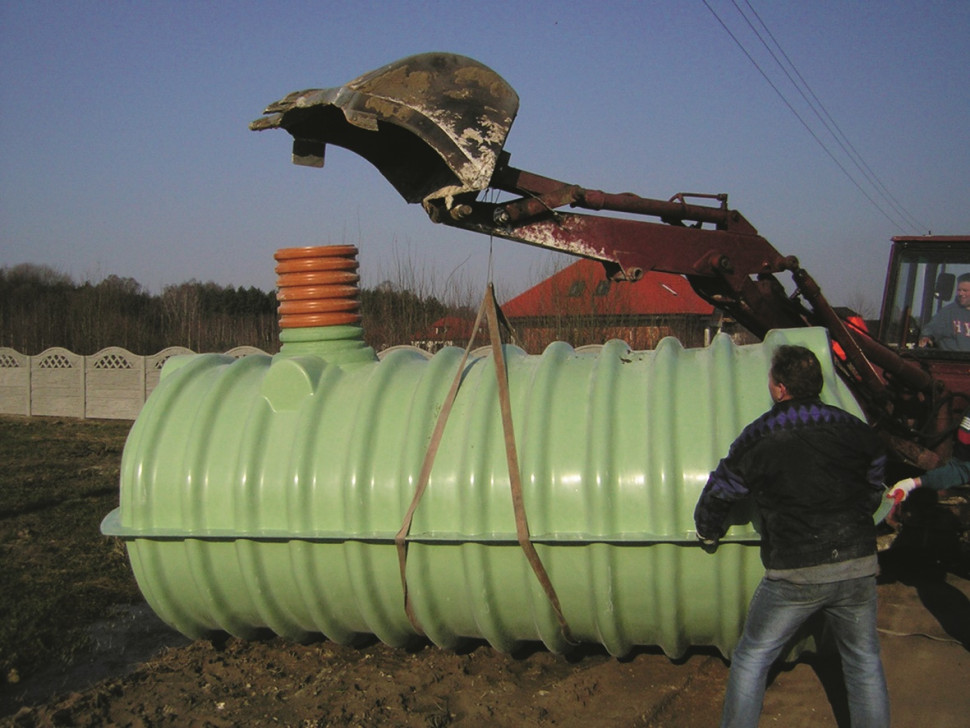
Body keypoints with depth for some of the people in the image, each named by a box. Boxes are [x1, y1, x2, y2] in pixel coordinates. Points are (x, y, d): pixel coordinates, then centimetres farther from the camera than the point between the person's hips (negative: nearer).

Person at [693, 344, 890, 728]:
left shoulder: (757, 440, -5)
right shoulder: (854, 429, 5)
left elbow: (718, 493, 6)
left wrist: (709, 534, 26)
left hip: (795, 573, -3)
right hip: (858, 566, 4)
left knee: (752, 657, 12)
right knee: (864, 661, 18)